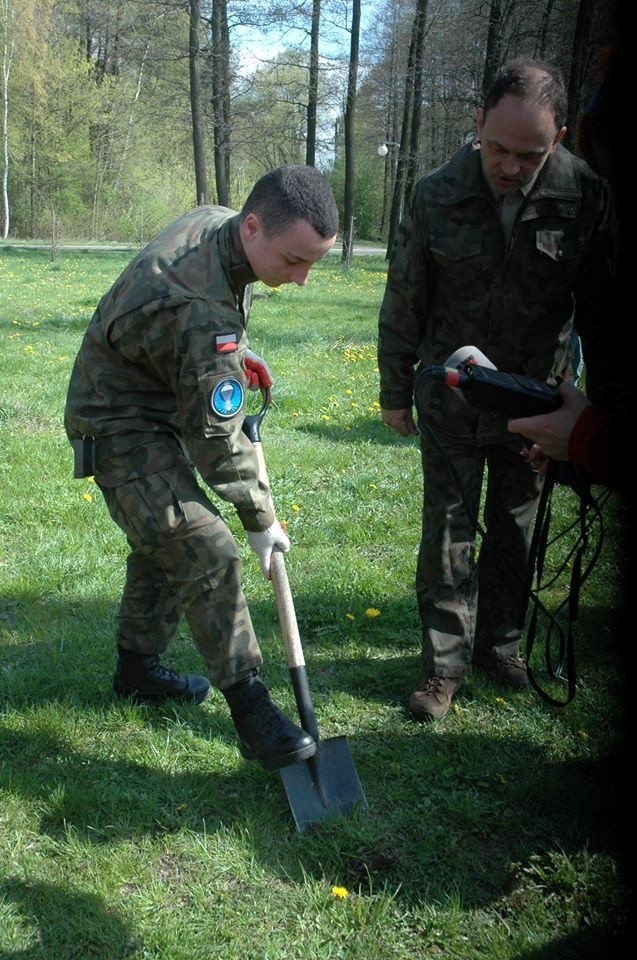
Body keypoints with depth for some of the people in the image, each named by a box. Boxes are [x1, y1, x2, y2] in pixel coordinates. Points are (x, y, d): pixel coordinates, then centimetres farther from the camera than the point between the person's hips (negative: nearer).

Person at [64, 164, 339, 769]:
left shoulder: (212, 220, -8)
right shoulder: (202, 313, -36)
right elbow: (217, 441, -27)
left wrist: (234, 353, 7)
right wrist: (260, 520, -15)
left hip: (159, 409, 10)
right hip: (123, 430, -10)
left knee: (164, 542, 19)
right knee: (207, 554, -17)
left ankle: (137, 668, 36)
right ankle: (251, 710, -9)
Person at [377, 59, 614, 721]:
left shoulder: (585, 196, -13)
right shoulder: (437, 196, -13)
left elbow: (599, 308, -2)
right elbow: (403, 304, -2)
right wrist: (395, 391, 4)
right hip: (451, 399, -1)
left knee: (516, 527, 13)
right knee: (448, 528, 4)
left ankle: (497, 642, 32)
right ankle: (445, 663, 16)